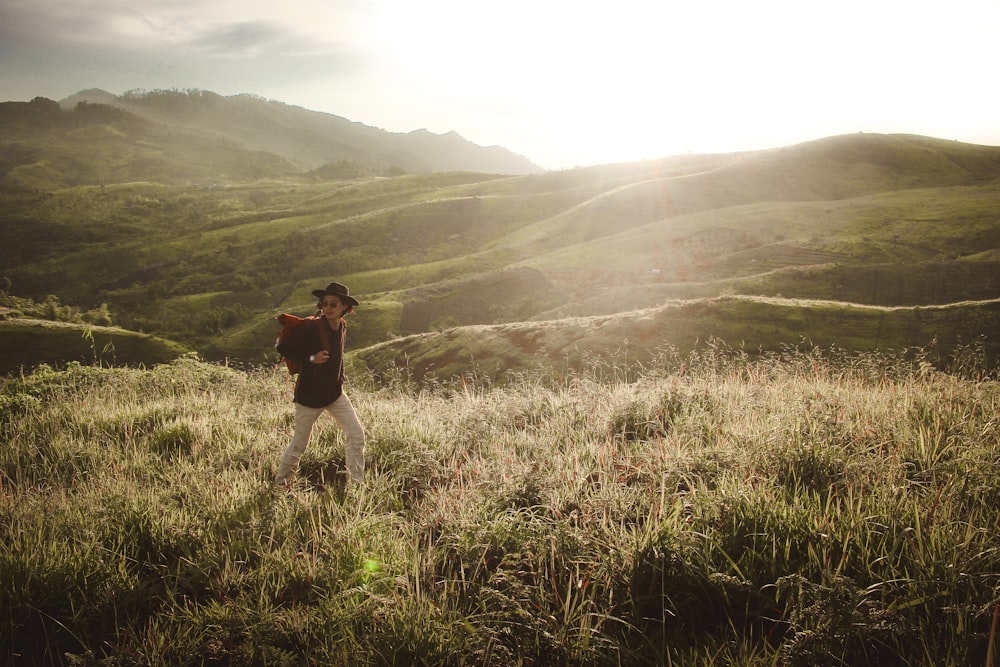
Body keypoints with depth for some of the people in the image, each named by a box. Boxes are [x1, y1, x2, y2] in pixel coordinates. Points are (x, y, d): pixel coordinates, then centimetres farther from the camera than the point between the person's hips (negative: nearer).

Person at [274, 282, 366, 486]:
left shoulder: (342, 327, 0)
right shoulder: (312, 328, -20)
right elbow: (282, 348, -16)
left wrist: (340, 380, 11)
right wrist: (311, 358, -24)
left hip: (335, 393, 6)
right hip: (310, 395, -5)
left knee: (356, 433, -5)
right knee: (299, 443, 8)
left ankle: (356, 483, 4)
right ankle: (281, 481, 31)